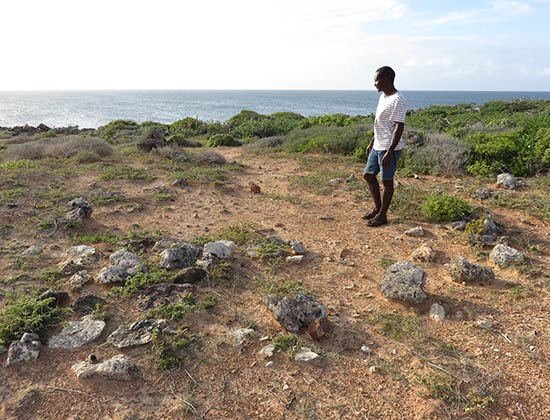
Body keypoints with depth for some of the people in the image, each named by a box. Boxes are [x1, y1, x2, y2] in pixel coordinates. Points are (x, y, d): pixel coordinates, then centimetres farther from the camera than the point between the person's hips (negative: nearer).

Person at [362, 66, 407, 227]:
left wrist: (389, 152, -24)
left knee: (387, 181, 2)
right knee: (368, 175, 15)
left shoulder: (398, 100, -18)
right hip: (377, 147, 10)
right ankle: (377, 208, 29)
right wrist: (372, 143, 21)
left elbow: (399, 128, -21)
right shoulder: (383, 96, 12)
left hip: (389, 148, -10)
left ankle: (382, 215, 15)